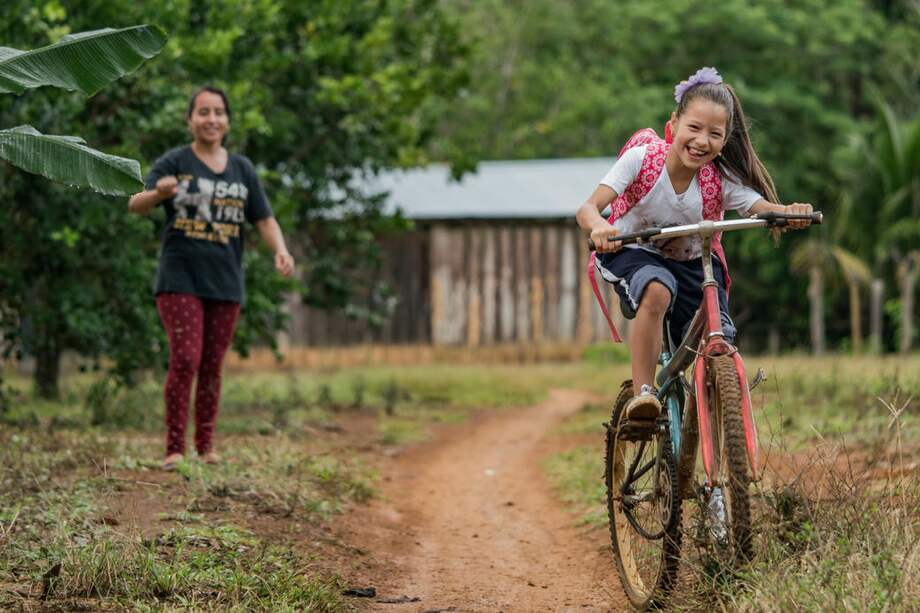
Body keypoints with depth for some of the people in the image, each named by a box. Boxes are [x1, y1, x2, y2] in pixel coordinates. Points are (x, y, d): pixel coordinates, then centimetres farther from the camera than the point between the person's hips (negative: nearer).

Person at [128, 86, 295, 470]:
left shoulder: (242, 170, 10)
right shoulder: (174, 163, -2)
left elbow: (265, 219, 9)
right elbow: (135, 205, -11)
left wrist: (281, 251, -12)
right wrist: (159, 193, -35)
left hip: (225, 282, 4)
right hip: (180, 280, -4)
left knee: (212, 366, 7)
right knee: (185, 360, -14)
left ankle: (206, 446, 16)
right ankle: (174, 448, -11)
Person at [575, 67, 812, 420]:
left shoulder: (722, 180, -17)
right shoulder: (640, 159, -23)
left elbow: (763, 208, -29)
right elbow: (588, 208, -30)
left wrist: (790, 214, -53)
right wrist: (599, 227, -55)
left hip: (690, 262, 3)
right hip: (633, 253, -3)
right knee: (657, 291, -38)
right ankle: (642, 393, -30)